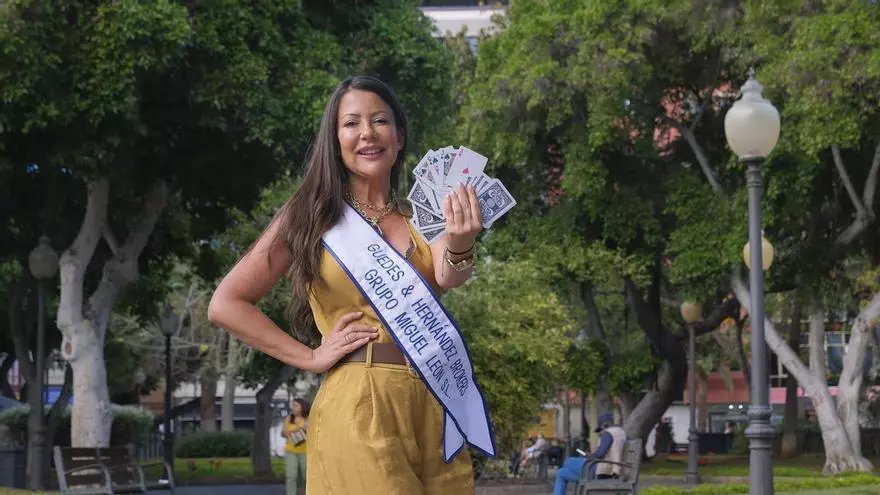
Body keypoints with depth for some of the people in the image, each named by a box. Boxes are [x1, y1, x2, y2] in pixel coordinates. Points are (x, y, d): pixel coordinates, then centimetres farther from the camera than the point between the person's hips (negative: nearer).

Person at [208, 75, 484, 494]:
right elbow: (225, 305, -1)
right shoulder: (311, 216, 2)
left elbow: (447, 277, -13)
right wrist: (310, 357, -6)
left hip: (434, 410, 4)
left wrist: (460, 242, -35)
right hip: (358, 409, -4)